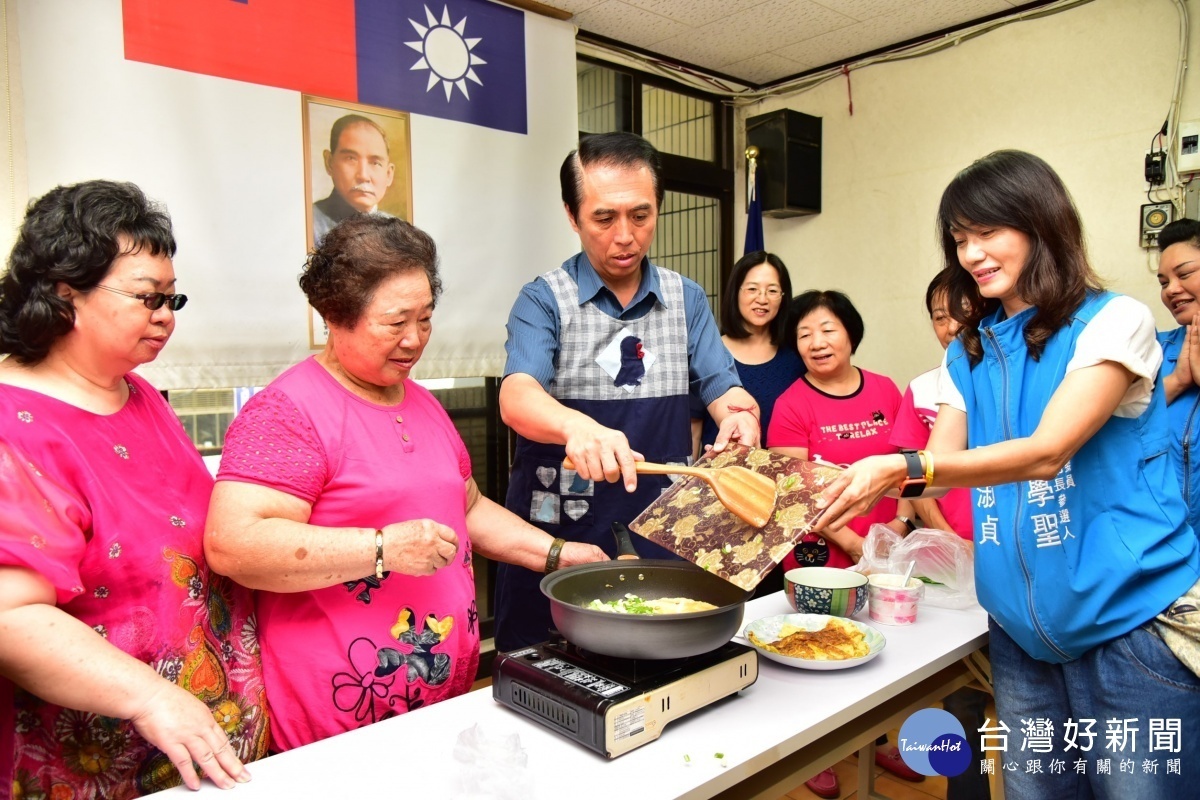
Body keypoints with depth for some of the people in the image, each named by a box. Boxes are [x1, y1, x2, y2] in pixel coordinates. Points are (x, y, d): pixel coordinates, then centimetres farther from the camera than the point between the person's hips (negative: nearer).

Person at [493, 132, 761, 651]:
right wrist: (579, 427, -43)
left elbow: (723, 390, -1)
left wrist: (741, 414, -25)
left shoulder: (687, 300, 7)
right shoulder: (544, 300, -6)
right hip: (556, 546, -3)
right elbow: (517, 398, -21)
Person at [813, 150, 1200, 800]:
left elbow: (1046, 451, -22)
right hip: (1022, 635, 5)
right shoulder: (969, 353, 9)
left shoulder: (1113, 322, -9)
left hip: (1134, 626, -5)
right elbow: (938, 463, 2)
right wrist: (857, 481, -17)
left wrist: (903, 469, -34)